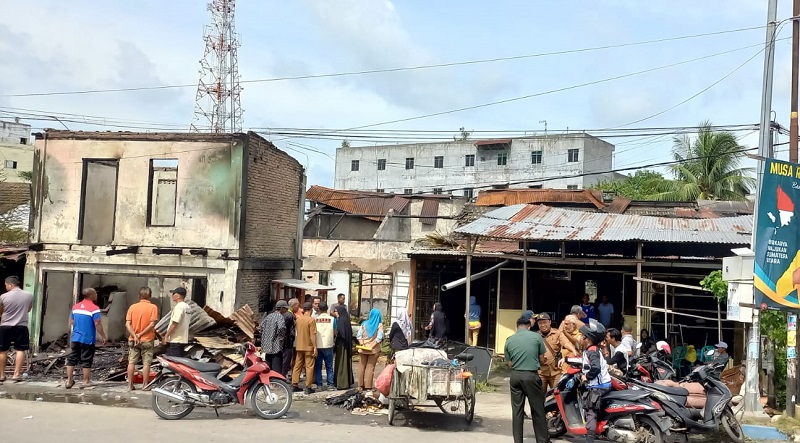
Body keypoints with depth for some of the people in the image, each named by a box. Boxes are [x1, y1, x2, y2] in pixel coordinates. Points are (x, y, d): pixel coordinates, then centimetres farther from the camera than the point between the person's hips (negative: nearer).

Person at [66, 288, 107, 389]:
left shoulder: (75, 306, 8)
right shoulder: (94, 308, -13)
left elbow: (71, 322, 15)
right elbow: (97, 324, -16)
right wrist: (103, 336, -6)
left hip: (75, 338, 6)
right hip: (88, 339, -6)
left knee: (72, 359, 10)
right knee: (86, 360, 3)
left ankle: (69, 380, 12)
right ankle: (86, 381, 9)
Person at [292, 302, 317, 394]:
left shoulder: (298, 319, 5)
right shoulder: (311, 320, -14)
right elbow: (312, 335, -16)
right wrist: (315, 347, -12)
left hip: (299, 346, 6)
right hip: (309, 347, -6)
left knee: (297, 365, 12)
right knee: (309, 367, 0)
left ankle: (294, 384, 14)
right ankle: (308, 387, 0)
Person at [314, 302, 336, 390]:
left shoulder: (315, 319, -3)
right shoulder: (332, 319, -4)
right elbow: (335, 332, 3)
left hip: (317, 346, 1)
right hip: (328, 345, 0)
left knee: (318, 366, 8)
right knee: (329, 366, 7)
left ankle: (319, 385, 8)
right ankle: (330, 385, 4)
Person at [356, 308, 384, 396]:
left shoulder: (364, 324, 2)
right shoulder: (379, 325, -7)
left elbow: (359, 335, -3)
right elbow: (379, 337, -16)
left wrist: (362, 344, -4)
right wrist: (373, 345, -12)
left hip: (363, 348, 3)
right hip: (374, 349, -3)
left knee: (362, 366, 14)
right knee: (370, 367, 0)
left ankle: (361, 386, 19)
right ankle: (368, 388, -5)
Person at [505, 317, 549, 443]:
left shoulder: (509, 340, 5)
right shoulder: (536, 337, -2)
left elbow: (509, 363, 7)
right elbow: (542, 360, 3)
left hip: (515, 376, 3)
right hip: (531, 375, -3)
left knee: (517, 410, 8)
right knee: (537, 410, 7)